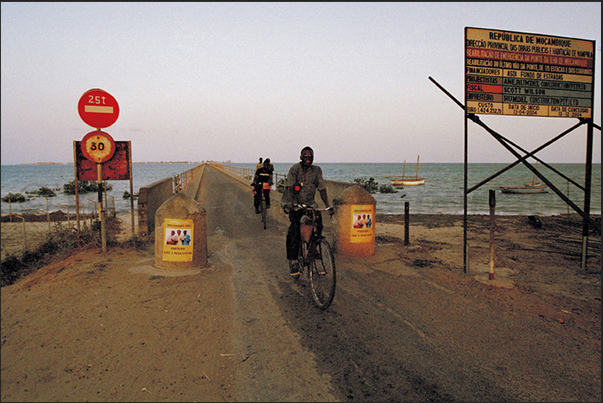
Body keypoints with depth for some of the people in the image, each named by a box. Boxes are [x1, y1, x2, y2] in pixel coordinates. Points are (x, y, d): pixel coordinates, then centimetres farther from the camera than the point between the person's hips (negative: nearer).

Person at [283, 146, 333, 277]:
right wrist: (291, 202, -36)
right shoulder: (295, 169, -8)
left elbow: (322, 188, -4)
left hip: (310, 203, 3)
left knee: (318, 221, -20)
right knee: (295, 227, -23)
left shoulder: (317, 170, 1)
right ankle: (293, 261, -18)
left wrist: (328, 205, -15)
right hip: (295, 204, -3)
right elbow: (290, 187, -19)